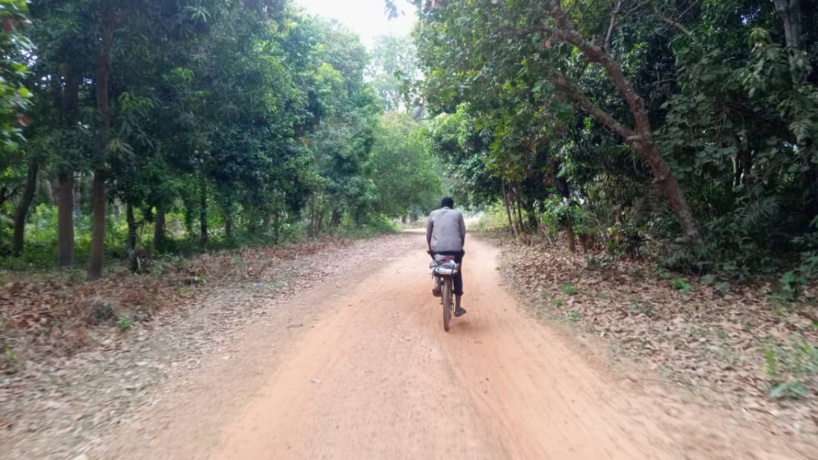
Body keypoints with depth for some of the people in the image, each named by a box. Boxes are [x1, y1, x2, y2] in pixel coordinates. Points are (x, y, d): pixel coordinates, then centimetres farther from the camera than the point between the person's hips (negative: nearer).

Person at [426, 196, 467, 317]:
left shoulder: (433, 214, 12)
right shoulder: (457, 214, 11)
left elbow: (428, 235, 9)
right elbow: (463, 234, 8)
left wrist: (431, 248, 20)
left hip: (437, 249, 1)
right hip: (455, 248, -1)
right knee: (457, 276, 13)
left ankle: (438, 284, 5)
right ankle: (458, 308, 14)